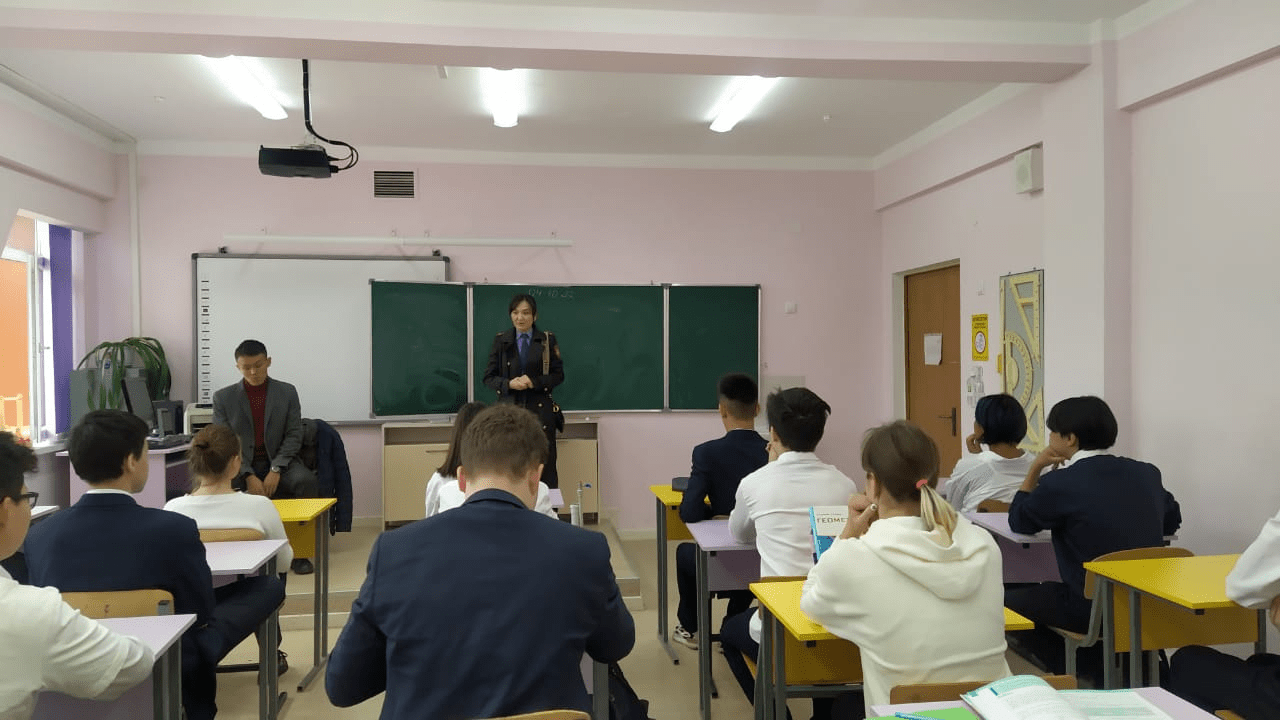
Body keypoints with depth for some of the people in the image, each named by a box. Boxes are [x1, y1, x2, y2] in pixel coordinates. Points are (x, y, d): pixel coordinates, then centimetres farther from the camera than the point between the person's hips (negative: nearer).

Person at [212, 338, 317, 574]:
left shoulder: (287, 392, 6)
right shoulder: (223, 398, 5)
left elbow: (294, 436, 1)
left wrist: (275, 470, -15)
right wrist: (248, 476, -16)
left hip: (278, 461, 0)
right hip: (240, 466, 0)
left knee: (306, 480, -31)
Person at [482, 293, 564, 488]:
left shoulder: (547, 340, 6)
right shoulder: (501, 340, 9)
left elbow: (558, 375, 5)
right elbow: (489, 377, 8)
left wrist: (534, 382, -13)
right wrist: (509, 384, -12)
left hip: (540, 410, -1)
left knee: (545, 467, -4)